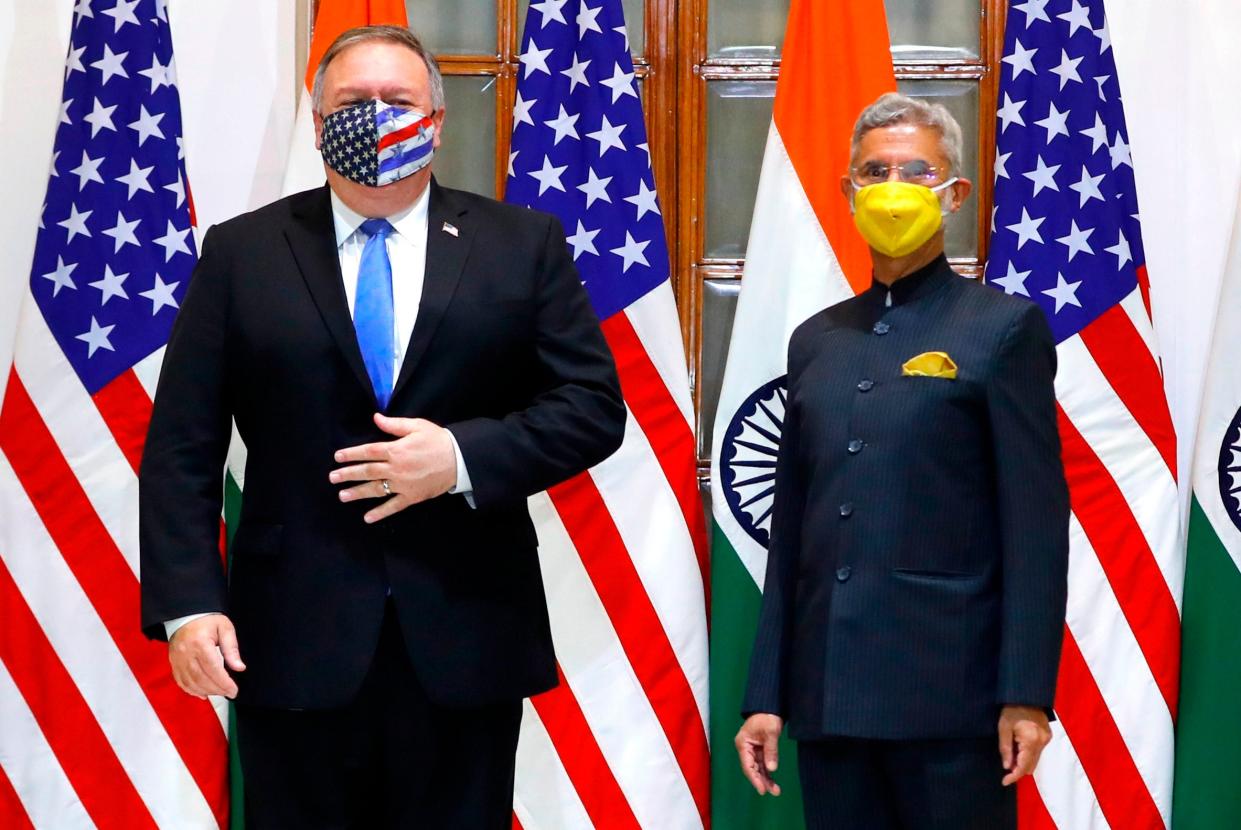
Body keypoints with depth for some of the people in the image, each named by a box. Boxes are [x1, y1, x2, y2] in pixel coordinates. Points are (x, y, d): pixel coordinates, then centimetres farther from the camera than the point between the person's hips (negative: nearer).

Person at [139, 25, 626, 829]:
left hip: (467, 640, 0)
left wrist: (463, 456, -14)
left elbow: (593, 404, 2)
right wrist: (188, 604, -9)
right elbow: (183, 447, 1)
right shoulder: (241, 253, 5)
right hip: (293, 645, 0)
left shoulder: (523, 244, 5)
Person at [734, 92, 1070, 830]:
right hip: (827, 694, 5)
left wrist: (1026, 695, -11)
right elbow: (791, 530, 14)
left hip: (950, 693, -4)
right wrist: (766, 694, 10)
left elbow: (1036, 524, -5)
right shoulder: (817, 341, 14)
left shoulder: (1004, 327, 0)